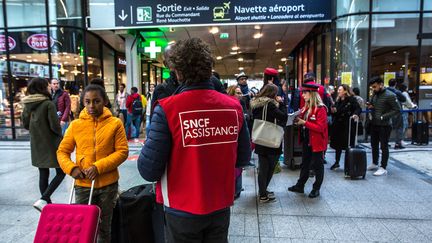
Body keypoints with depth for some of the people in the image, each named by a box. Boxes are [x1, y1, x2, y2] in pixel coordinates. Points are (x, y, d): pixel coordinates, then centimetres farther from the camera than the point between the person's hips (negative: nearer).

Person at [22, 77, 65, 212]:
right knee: (61, 172, 4)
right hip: (51, 144, -7)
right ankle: (42, 200, -9)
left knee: (43, 174, 15)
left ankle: (47, 203, 24)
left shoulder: (27, 105, 4)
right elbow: (55, 125, -18)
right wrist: (60, 135, 1)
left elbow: (25, 124, 12)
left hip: (36, 145, 7)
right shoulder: (48, 104, -16)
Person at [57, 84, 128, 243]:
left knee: (104, 226, 16)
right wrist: (71, 168, -13)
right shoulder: (75, 125, -1)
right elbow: (62, 151, 5)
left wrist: (99, 167, -18)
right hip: (83, 185, 1)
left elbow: (122, 151, -9)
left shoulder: (115, 123, -6)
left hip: (108, 184, -1)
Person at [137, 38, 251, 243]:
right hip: (221, 208, 3)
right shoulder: (234, 106, -9)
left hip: (183, 211, -2)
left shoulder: (167, 109, -20)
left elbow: (149, 171, -17)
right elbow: (243, 158, 2)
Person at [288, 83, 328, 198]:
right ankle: (300, 185, 29)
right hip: (307, 141, 8)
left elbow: (320, 127, -24)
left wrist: (304, 123, -25)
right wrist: (299, 120, -5)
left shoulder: (320, 109, -18)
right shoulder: (306, 107, 7)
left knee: (317, 165, 7)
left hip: (317, 142, -8)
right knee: (305, 164, 17)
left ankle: (316, 188, 21)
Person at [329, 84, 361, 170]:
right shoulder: (338, 100, 13)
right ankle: (337, 162, 22)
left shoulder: (351, 99, -7)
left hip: (348, 126, -6)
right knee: (337, 144, 11)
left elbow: (358, 108, -16)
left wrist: (355, 114, -35)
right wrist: (333, 111, -5)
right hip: (338, 125, 6)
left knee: (348, 145, 1)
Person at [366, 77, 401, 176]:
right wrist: (370, 106, -3)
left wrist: (383, 117, -22)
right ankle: (374, 164, 32)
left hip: (384, 126, -7)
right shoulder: (374, 94, 7)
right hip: (374, 124, 7)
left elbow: (397, 110, -15)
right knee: (374, 145, 17)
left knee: (384, 147, 0)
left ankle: (383, 168, 8)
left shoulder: (390, 95, -15)